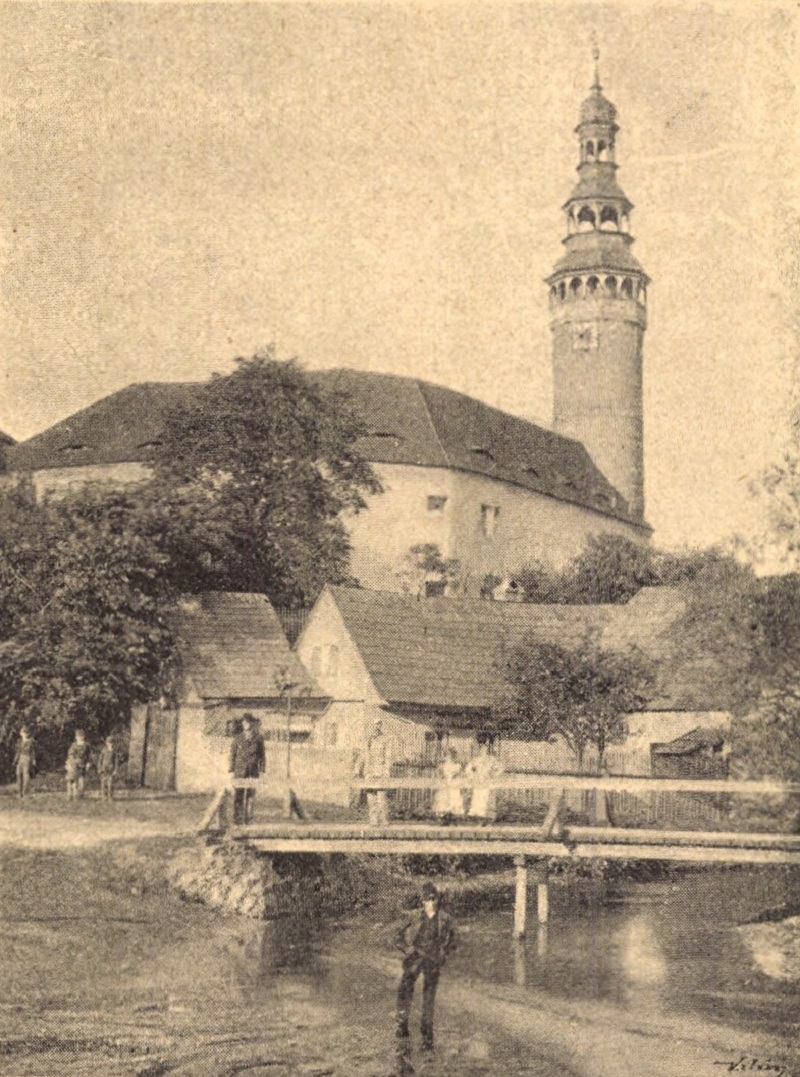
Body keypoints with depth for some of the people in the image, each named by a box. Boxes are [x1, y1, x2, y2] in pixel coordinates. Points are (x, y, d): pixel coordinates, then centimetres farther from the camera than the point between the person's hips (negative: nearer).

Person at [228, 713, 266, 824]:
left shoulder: (258, 738, 5)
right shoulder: (238, 738, 6)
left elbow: (262, 755, 8)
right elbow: (232, 755, 7)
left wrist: (261, 771, 2)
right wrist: (231, 771, 1)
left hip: (253, 771, 0)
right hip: (239, 770, 0)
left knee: (250, 795, 2)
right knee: (238, 795, -4)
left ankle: (248, 819, 8)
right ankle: (237, 818, 0)